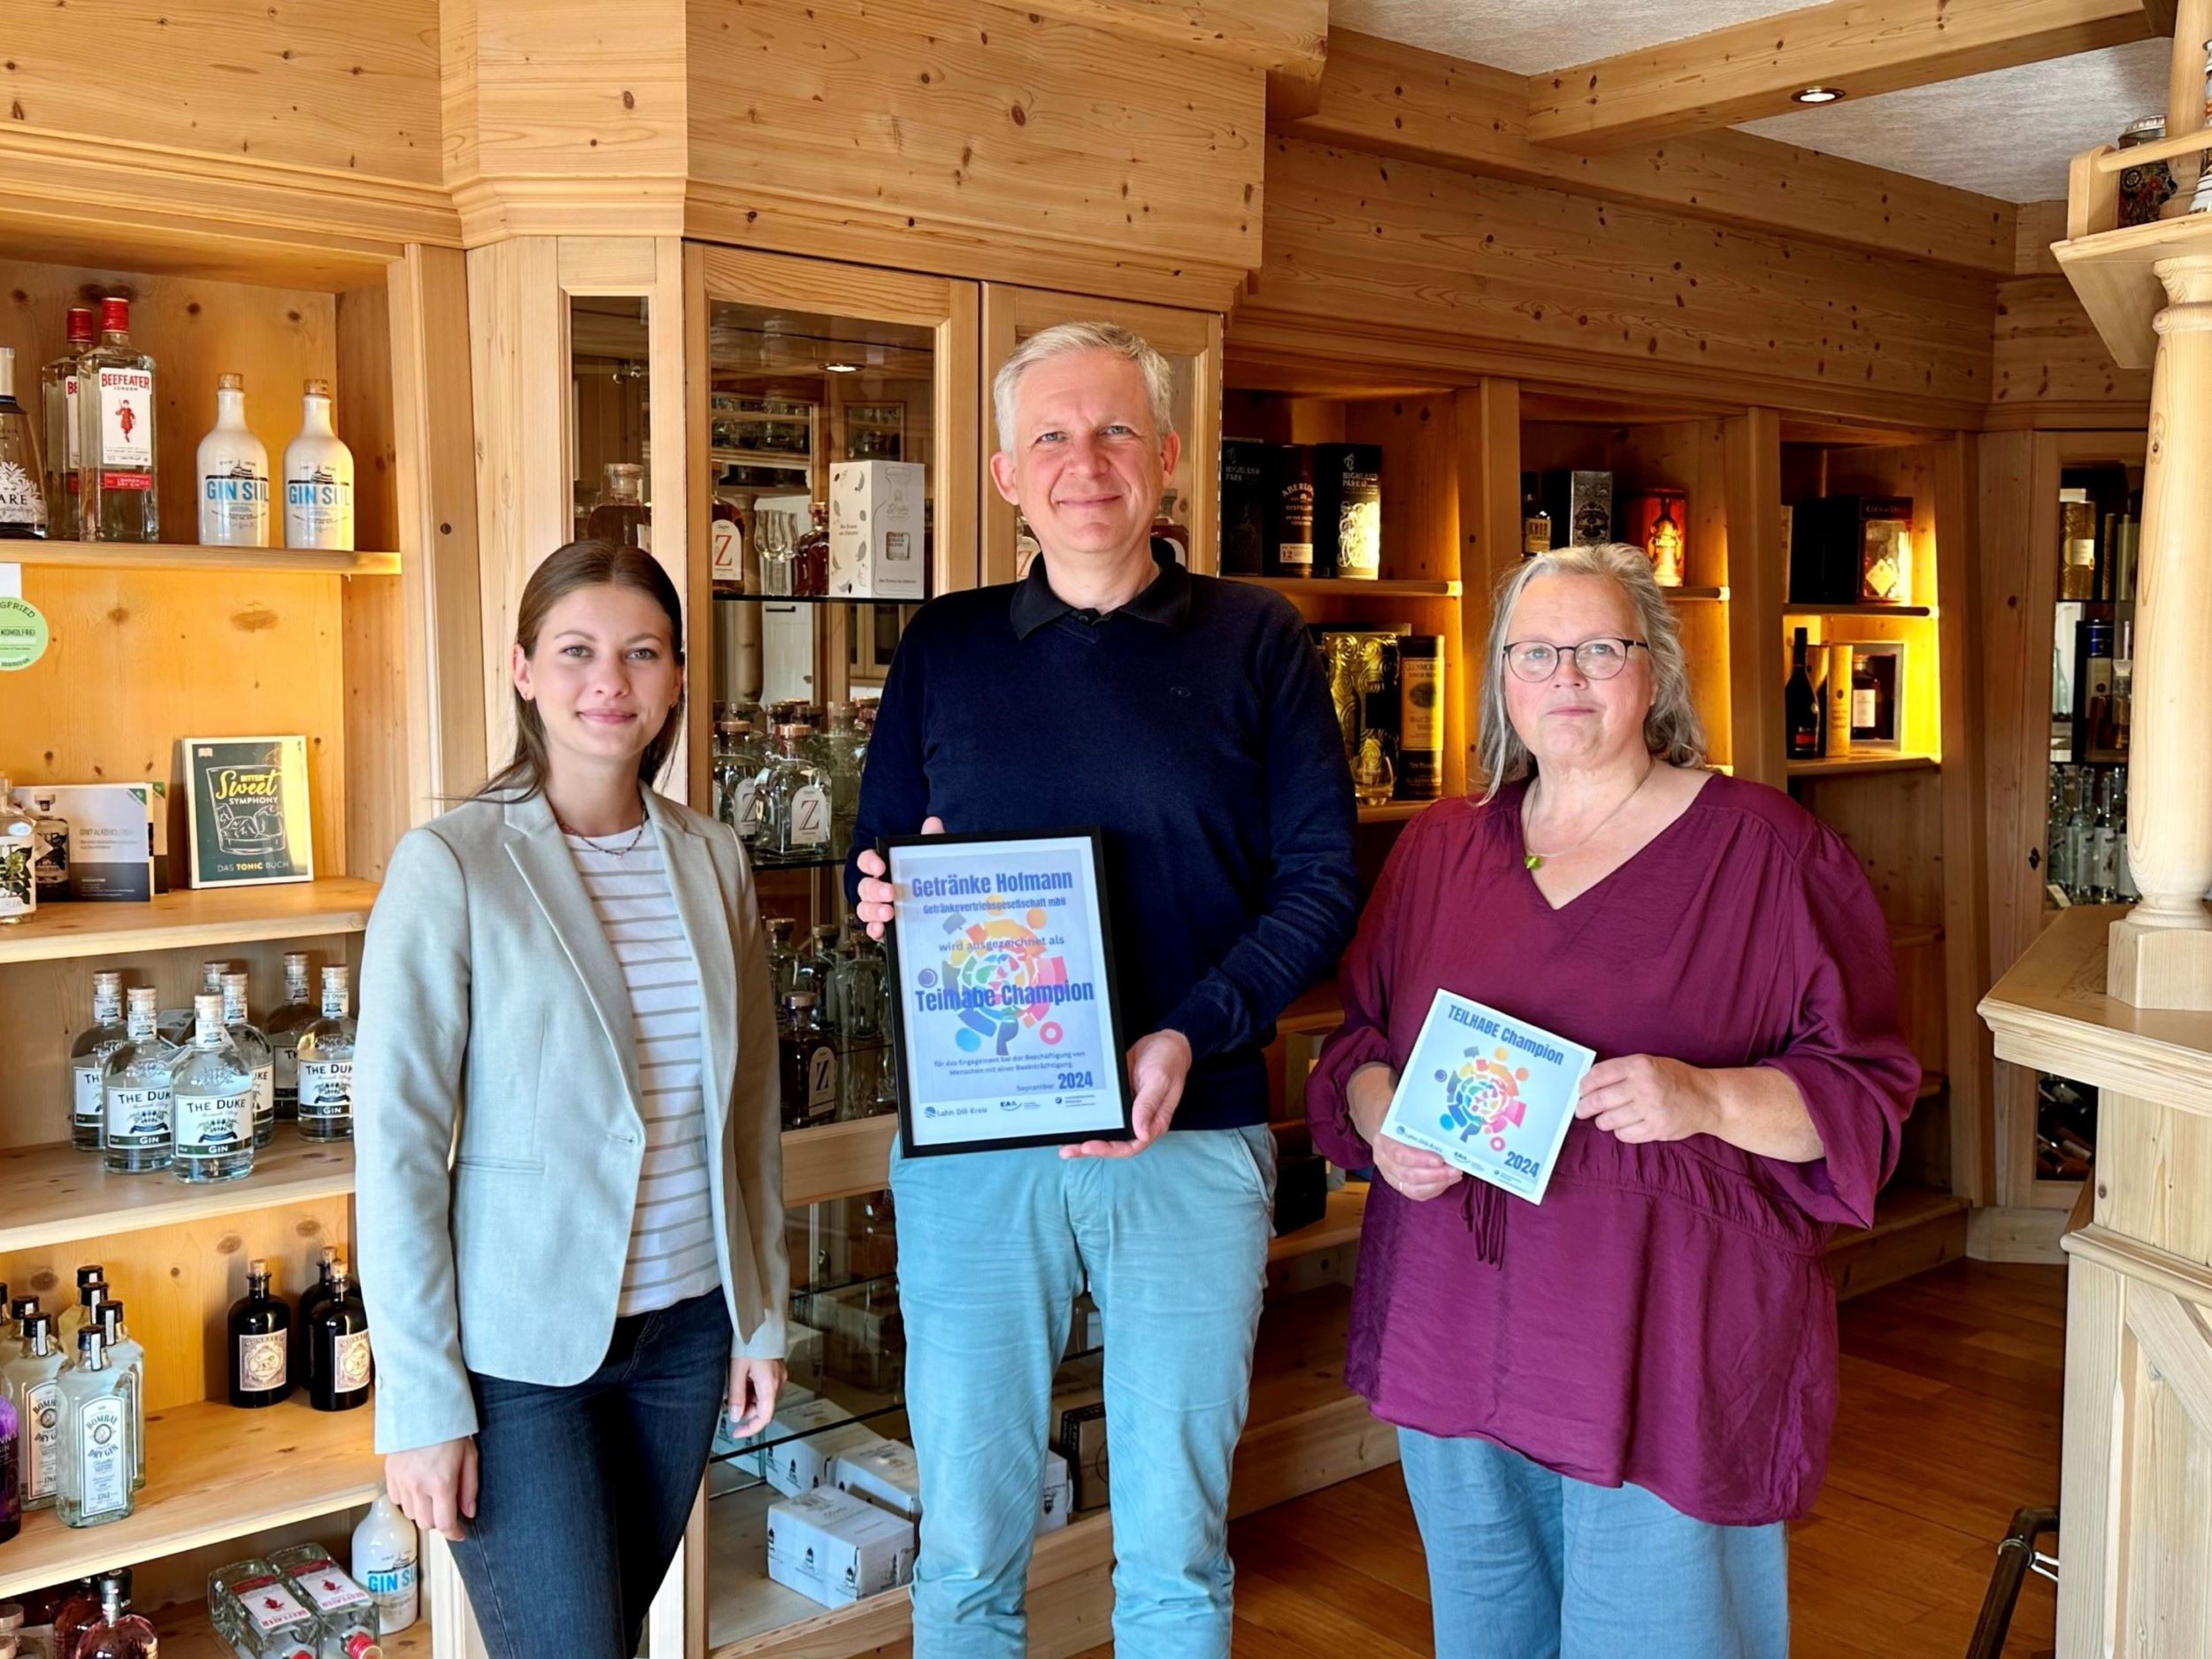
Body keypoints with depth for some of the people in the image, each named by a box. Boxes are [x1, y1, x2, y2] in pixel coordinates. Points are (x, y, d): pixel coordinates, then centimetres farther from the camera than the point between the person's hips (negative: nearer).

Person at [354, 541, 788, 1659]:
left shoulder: (712, 860, 3)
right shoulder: (450, 867, -12)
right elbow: (397, 1144, -12)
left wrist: (764, 1313, 10)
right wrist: (420, 1399, -13)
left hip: (686, 1326, 5)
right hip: (517, 1346, -5)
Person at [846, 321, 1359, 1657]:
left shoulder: (1258, 642, 2)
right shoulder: (945, 647, 8)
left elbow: (1322, 878, -2)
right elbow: (875, 864, 12)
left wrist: (1190, 1037, -16)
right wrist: (886, 899, -13)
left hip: (1194, 1139, -1)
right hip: (968, 1143, 1)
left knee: (1177, 1547, 12)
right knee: (967, 1543, 11)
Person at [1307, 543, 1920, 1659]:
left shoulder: (1768, 847, -3)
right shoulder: (1438, 848, 10)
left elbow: (1866, 1089, -5)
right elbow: (1358, 1038, 16)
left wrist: (1706, 1098, -22)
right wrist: (1382, 1119, -5)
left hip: (1665, 1346, -4)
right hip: (1461, 1342, 4)